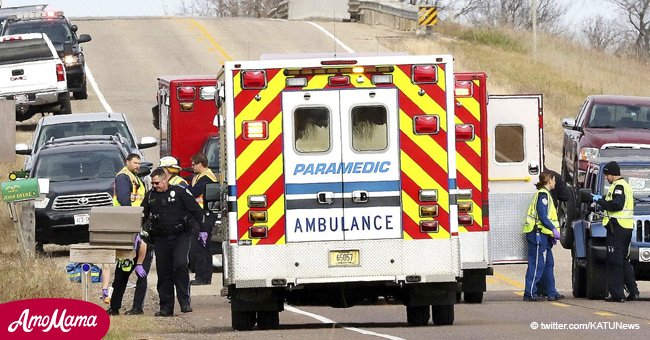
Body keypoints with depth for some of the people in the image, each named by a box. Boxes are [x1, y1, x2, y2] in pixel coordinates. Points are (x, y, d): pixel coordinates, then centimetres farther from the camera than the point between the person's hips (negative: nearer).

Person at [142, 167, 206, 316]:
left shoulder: (179, 192, -2)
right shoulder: (150, 196, 9)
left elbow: (196, 210, 0)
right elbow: (142, 216, 19)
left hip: (180, 237, -4)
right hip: (161, 239, 4)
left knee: (180, 265, -20)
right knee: (163, 273, 3)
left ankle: (185, 302, -15)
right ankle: (166, 308, 9)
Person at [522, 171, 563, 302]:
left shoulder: (545, 194, 20)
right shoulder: (543, 195, -12)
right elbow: (542, 216, -20)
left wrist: (553, 230, 19)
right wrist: (553, 229, -20)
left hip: (543, 234, 11)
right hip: (538, 233, -11)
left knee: (548, 263, 13)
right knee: (537, 264, -9)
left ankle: (552, 293, 17)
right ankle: (530, 293, -9)